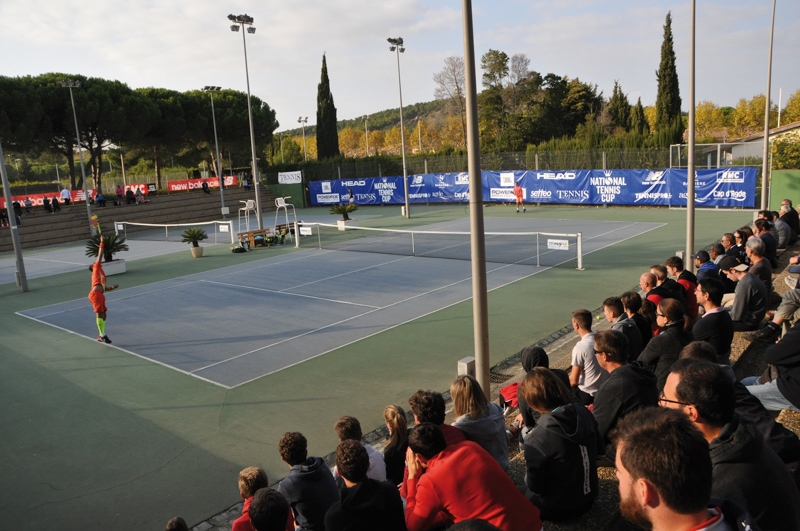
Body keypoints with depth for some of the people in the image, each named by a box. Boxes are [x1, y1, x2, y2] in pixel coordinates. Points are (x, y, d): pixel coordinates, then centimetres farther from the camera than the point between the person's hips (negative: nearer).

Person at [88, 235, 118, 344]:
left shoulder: (101, 274, 29)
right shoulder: (96, 268, 10)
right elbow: (100, 256, 3)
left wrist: (112, 287, 16)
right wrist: (102, 243, 7)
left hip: (100, 295, 9)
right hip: (95, 294, -9)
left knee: (103, 315, 10)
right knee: (99, 314, -9)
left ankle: (101, 335, 16)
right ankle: (102, 335, -8)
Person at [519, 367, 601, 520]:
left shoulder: (536, 439, -32)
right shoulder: (584, 414, -14)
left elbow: (535, 486, -20)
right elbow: (598, 446, 5)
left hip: (557, 509, -5)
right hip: (588, 498, 6)